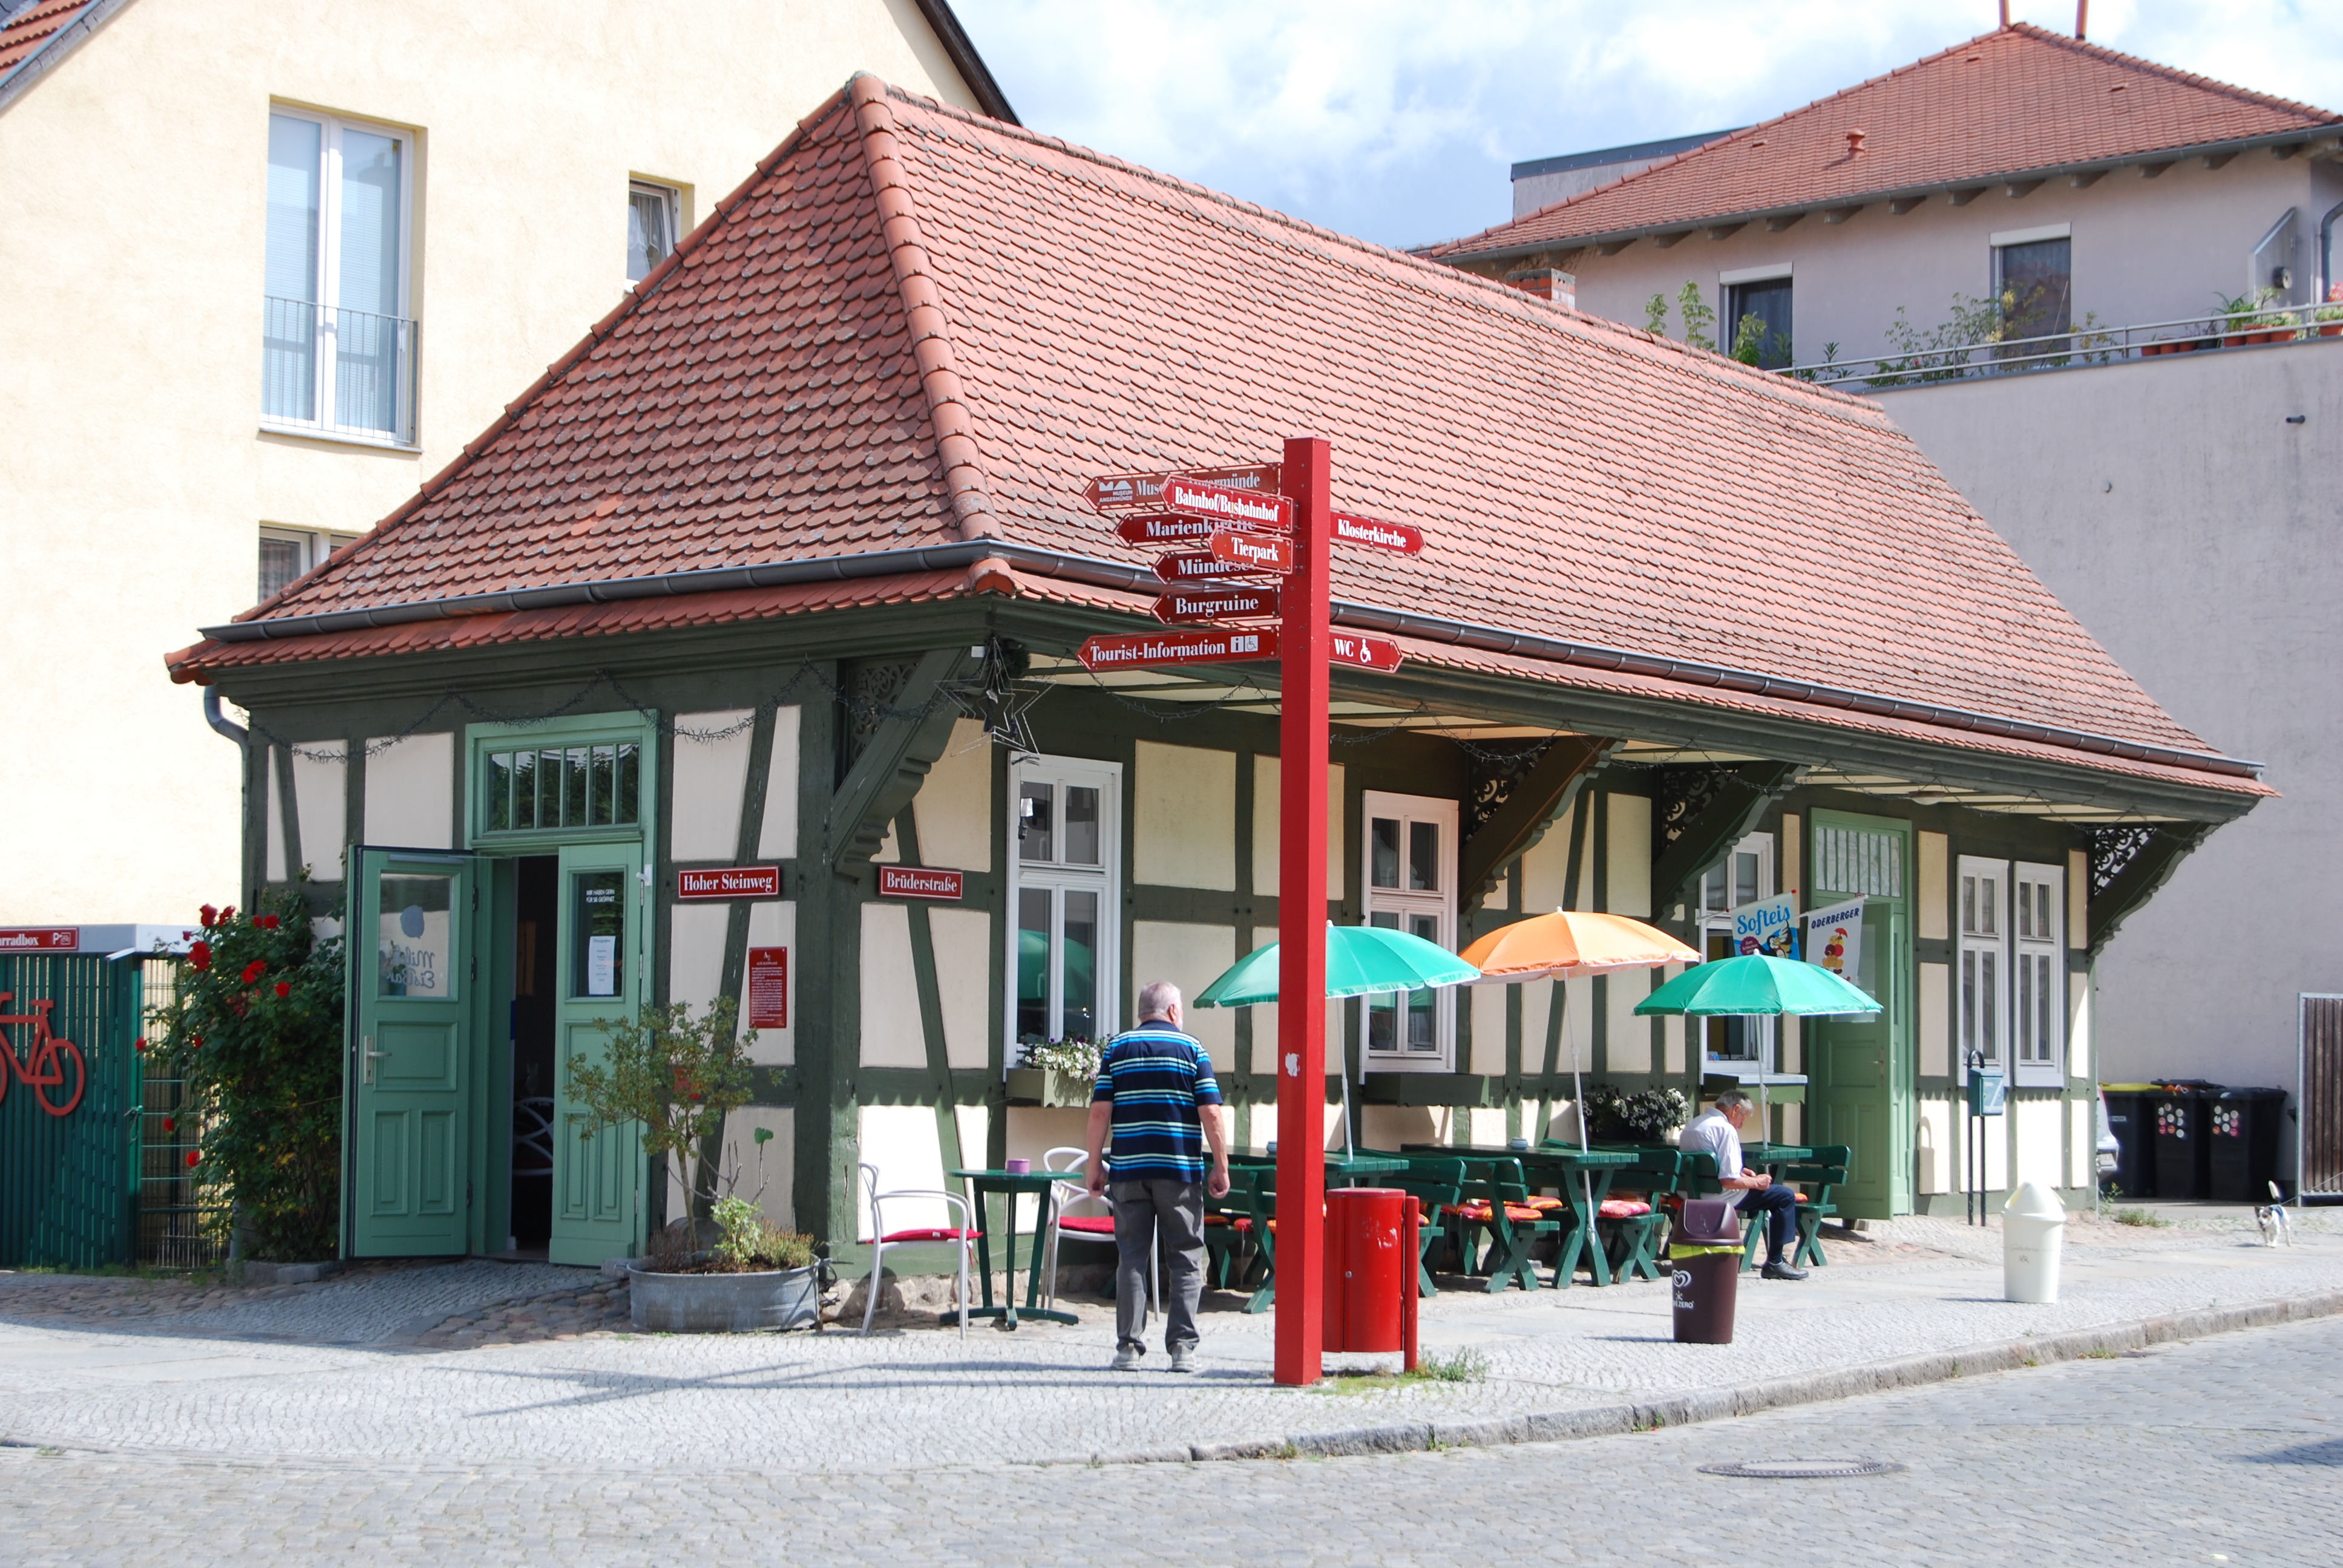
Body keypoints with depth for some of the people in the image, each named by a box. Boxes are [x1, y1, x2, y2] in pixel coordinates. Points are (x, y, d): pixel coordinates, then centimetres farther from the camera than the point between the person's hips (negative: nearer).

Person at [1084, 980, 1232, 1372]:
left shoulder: (1116, 1049, 7)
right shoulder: (1192, 1049, 2)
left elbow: (1100, 1111, 0)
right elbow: (1211, 1113, -4)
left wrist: (1095, 1165, 7)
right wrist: (1221, 1168, 2)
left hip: (1128, 1169, 2)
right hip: (1180, 1170, -2)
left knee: (1131, 1258, 5)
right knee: (1186, 1259, 5)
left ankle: (1129, 1347, 1)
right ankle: (1182, 1347, -1)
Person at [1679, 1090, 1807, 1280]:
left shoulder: (1692, 1124, 11)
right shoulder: (1726, 1129, -18)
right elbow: (1729, 1181, -24)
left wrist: (1740, 1171, 17)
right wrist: (1756, 1182, -7)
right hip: (1717, 1199, -10)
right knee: (1786, 1196, -3)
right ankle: (1775, 1263, -1)